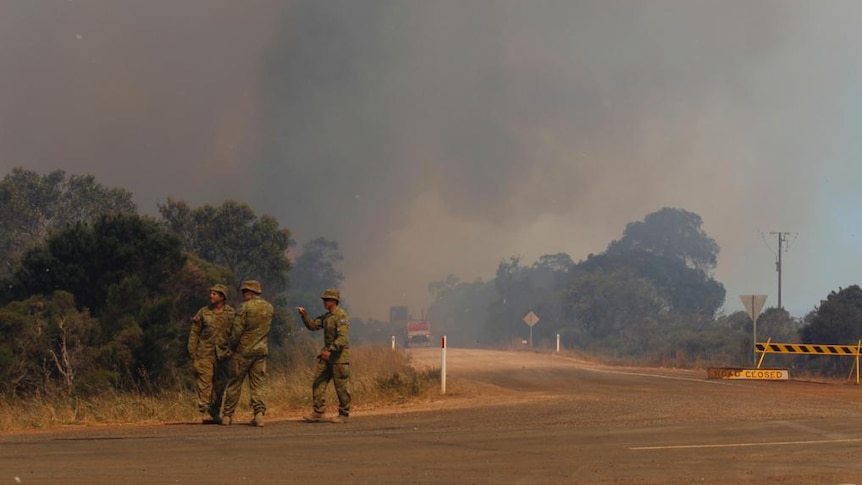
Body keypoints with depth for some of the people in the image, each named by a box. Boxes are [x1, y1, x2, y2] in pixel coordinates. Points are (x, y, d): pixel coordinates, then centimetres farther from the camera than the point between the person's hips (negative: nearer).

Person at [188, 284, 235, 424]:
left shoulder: (231, 313, 6)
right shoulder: (203, 312, 4)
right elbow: (194, 332, 7)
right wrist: (192, 351, -1)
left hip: (223, 354, 2)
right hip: (205, 353, -1)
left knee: (220, 384, 6)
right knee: (204, 382, -10)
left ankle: (215, 413, 16)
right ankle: (205, 412, -11)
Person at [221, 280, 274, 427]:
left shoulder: (245, 307, -11)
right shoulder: (269, 307, 7)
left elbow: (237, 330, -12)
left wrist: (232, 347, 0)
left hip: (243, 350, -4)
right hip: (261, 351, 4)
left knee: (235, 384, 6)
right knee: (258, 384, 6)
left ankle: (227, 416, 11)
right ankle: (259, 412, -9)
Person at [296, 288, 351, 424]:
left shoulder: (341, 316, -15)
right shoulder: (326, 316, 14)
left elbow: (343, 338, -24)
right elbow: (313, 326, 17)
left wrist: (330, 350, -32)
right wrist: (304, 316, 1)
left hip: (339, 356, -9)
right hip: (327, 355, 9)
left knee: (342, 387, 0)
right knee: (318, 383, 2)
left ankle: (344, 415, 9)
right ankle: (318, 413, 4)